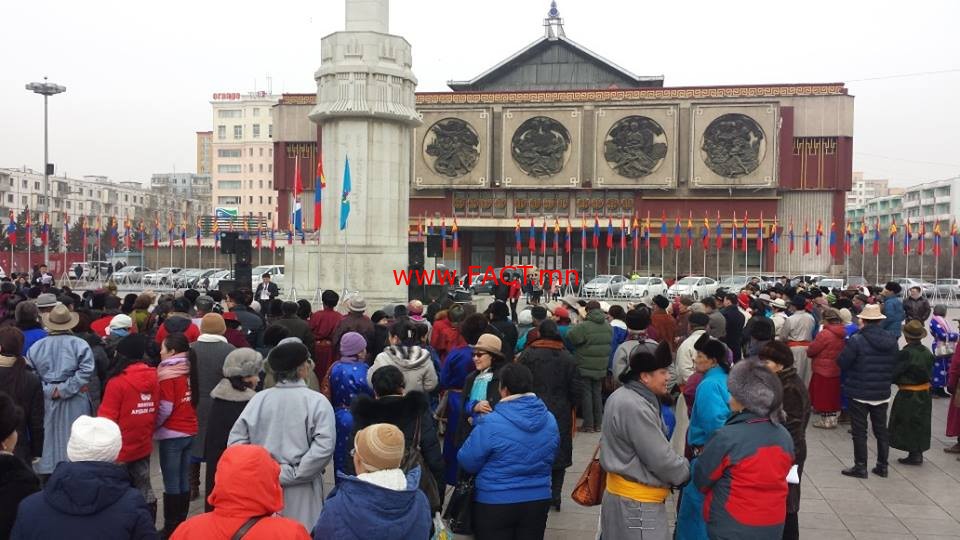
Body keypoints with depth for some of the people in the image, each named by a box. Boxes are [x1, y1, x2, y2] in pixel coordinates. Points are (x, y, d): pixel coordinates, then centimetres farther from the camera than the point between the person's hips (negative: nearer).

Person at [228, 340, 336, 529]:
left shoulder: (258, 399, 1)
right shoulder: (317, 401, -10)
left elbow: (235, 441, 1)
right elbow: (324, 447, -20)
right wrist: (292, 474, -13)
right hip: (300, 492, -3)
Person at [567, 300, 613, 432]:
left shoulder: (583, 326, -19)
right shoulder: (608, 326, 2)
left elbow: (569, 338, -16)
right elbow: (610, 342, 11)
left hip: (585, 367, -6)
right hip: (601, 367, 6)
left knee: (586, 394, 3)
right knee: (597, 393, 15)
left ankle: (588, 424, 5)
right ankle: (598, 424, 20)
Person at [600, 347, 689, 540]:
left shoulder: (622, 396, 7)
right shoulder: (635, 408, -25)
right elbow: (661, 459, -21)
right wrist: (688, 471, -3)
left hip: (621, 493, 10)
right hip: (637, 503, -10)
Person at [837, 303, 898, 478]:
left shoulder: (856, 340, -18)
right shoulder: (891, 340, -1)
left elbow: (842, 362, -15)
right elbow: (895, 364, 7)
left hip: (859, 393, -5)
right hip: (883, 393, 5)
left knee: (859, 431, 4)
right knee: (881, 430, 16)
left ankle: (860, 467, 9)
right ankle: (882, 466, 23)